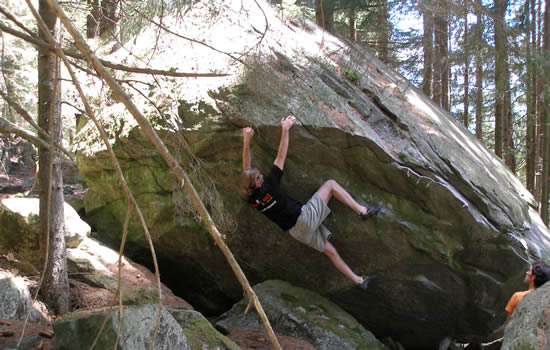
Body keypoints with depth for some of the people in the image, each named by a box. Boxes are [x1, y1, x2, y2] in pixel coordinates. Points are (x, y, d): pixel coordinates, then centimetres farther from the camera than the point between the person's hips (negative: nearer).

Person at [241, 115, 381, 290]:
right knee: (330, 184, 4)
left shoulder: (251, 199, -3)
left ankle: (359, 280, 26)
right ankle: (362, 210, 0)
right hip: (305, 218, -8)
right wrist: (285, 129, -7)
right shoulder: (268, 187, -20)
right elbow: (281, 157, -14)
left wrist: (246, 141, 3)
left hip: (297, 232, 8)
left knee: (331, 252, 19)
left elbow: (246, 167, 4)